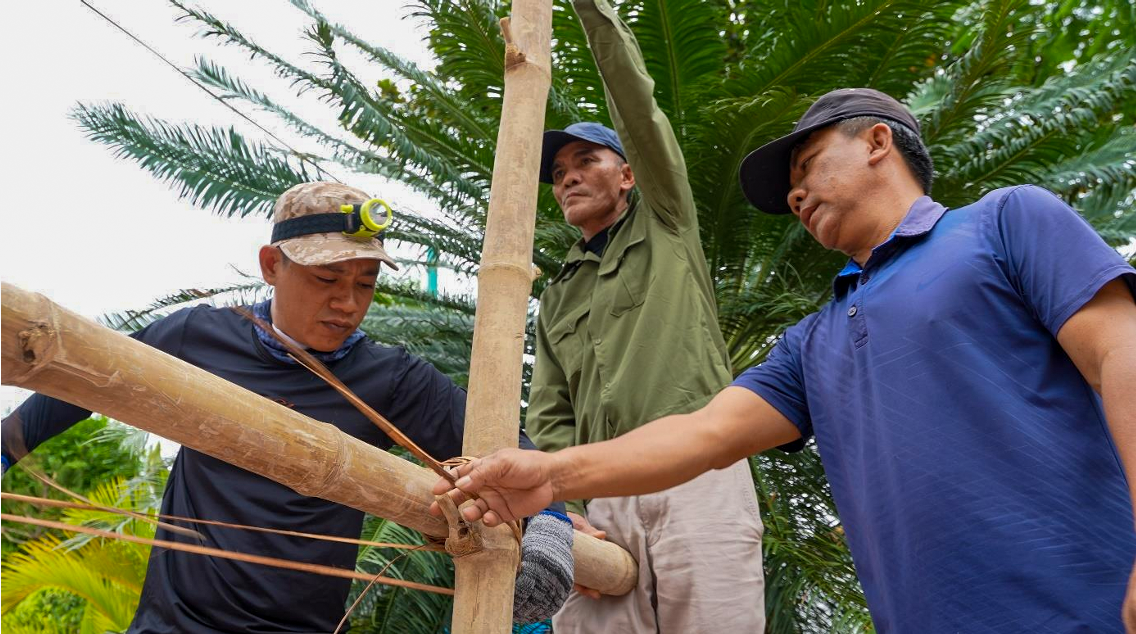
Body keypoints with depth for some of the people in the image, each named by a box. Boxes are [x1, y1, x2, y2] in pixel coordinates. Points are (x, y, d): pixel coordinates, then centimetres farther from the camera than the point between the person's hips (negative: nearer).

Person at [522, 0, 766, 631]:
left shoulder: (666, 226, 18)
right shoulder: (557, 298, 25)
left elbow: (636, 104, 6)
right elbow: (548, 416, 15)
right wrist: (564, 507, -2)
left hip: (699, 474, -3)